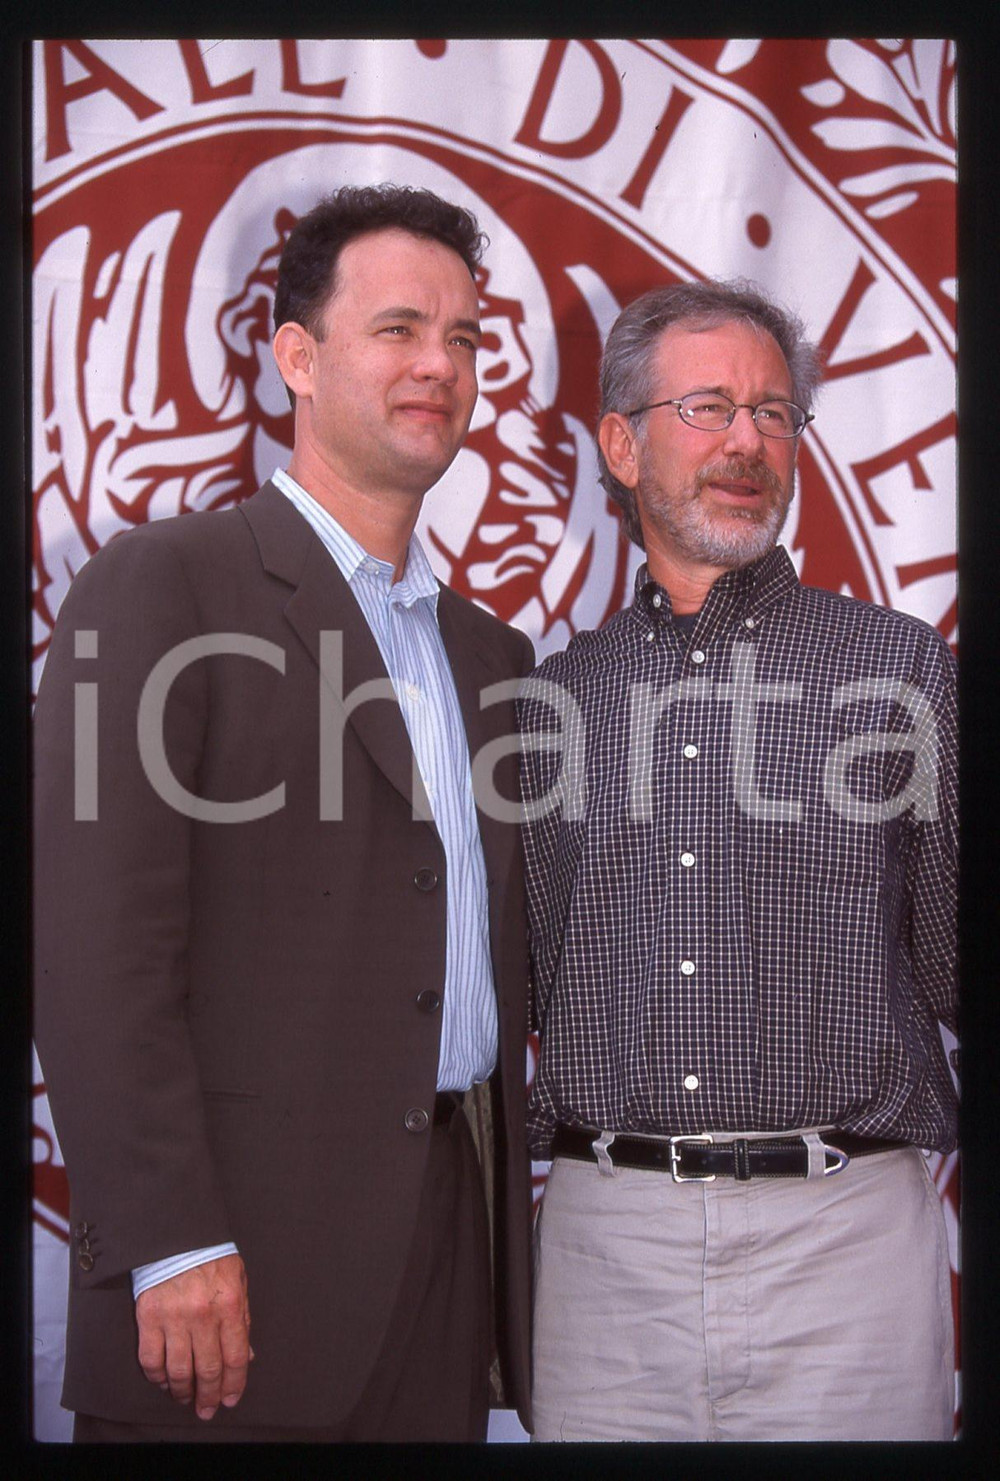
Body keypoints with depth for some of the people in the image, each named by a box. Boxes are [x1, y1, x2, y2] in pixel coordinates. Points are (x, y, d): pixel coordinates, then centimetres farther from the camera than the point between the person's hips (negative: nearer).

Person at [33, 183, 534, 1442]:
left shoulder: (489, 653, 17)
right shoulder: (161, 584, -4)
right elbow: (95, 945, -12)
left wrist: (507, 1213, 11)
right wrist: (168, 1243, -17)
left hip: (449, 1257, 6)